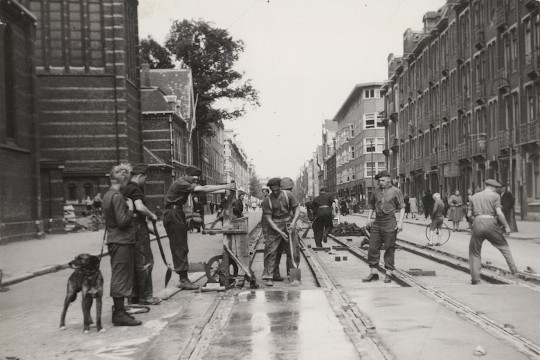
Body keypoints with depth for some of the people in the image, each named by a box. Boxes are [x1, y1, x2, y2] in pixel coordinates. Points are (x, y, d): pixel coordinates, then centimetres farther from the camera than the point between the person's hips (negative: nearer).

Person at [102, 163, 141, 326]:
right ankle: (119, 314, -2)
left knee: (118, 277, 14)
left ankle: (118, 311, 21)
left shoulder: (107, 195, 14)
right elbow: (122, 222, -22)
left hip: (114, 241, 10)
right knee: (121, 277, -6)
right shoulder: (117, 197, -18)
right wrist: (130, 208, -9)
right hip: (122, 242, -10)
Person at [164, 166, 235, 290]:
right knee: (179, 248, -9)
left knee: (182, 248, 10)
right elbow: (204, 189, -23)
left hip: (178, 215, 10)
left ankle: (183, 279, 14)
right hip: (172, 215, -10)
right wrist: (225, 187, -21)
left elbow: (204, 188, 9)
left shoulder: (188, 183, 14)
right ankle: (183, 280, -8)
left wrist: (225, 188, -1)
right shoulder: (181, 184, -18)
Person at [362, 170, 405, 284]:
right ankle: (373, 272, 10)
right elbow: (371, 205, 22)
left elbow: (402, 207, -1)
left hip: (390, 222, -4)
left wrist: (400, 222, -11)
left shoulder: (396, 191, 0)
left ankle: (389, 273, 10)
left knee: (390, 248, 1)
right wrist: (369, 218, 10)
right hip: (377, 221, 4)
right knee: (373, 247, 2)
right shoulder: (376, 191, 12)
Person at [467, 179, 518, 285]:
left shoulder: (474, 197, 18)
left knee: (474, 252, 11)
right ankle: (513, 269, 14)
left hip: (477, 224, 2)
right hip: (490, 222, -2)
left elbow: (469, 215, 15)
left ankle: (475, 278, 6)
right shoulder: (495, 196, 6)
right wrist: (506, 226, 0)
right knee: (504, 246, 18)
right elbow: (499, 213, -6)